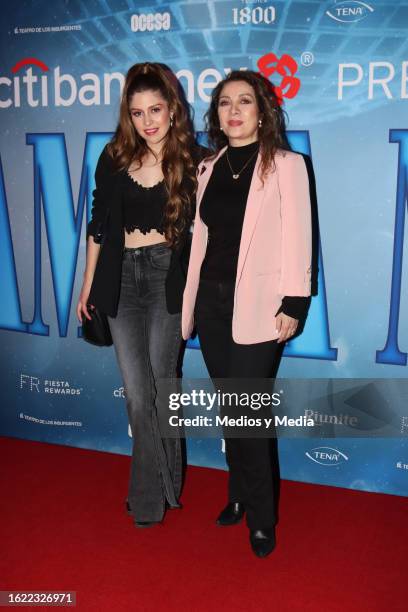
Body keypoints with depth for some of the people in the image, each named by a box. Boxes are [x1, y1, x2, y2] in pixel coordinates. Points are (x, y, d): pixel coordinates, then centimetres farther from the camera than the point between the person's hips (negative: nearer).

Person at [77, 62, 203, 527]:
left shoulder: (191, 162, -1)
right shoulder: (114, 159, 6)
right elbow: (98, 225, 11)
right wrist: (88, 285, 13)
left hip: (168, 276, -2)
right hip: (121, 279, 2)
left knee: (158, 386, 3)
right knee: (139, 393, 2)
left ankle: (151, 494, 22)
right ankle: (160, 490, 19)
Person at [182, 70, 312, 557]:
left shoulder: (286, 165, -2)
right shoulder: (208, 168, 12)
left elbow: (297, 238, -7)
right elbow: (201, 236, 12)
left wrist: (293, 303, -13)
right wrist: (191, 304, 11)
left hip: (257, 305, -5)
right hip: (212, 301, 5)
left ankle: (260, 517, 13)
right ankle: (239, 495, 30)